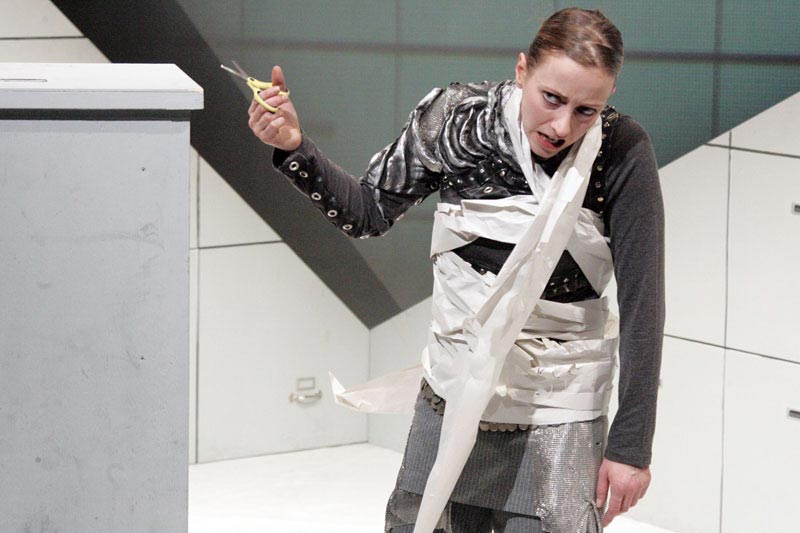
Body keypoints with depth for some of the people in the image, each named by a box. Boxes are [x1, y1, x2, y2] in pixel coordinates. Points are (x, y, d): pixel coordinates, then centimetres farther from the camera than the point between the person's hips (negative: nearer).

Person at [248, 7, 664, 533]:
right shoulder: (457, 115, -10)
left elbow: (641, 301, -13)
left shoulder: (622, 150, -16)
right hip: (452, 401, 3)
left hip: (557, 420, -3)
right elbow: (370, 213, 2)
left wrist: (631, 444, -13)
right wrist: (295, 148, -14)